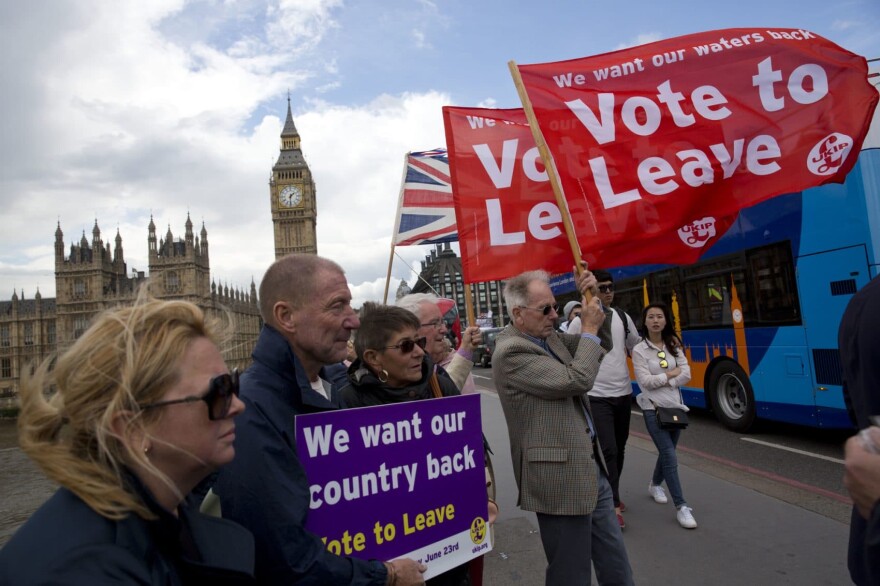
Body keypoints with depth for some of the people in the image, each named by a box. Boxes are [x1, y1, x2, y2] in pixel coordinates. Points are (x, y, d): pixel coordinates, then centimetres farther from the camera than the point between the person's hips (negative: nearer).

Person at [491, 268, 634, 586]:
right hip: (561, 477, -9)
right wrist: (589, 329, -12)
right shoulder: (511, 351, -19)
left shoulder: (548, 337, 7)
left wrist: (594, 303, 3)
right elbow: (577, 380, -25)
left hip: (590, 467, 9)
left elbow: (602, 346, 18)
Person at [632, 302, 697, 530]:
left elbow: (686, 375, -4)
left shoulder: (674, 345, 5)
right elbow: (645, 381, -15)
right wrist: (671, 374, -8)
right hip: (654, 409, -5)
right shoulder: (639, 350, -8)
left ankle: (655, 485, 43)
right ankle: (681, 507, -2)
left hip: (675, 406, 5)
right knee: (670, 457, -9)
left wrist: (661, 382, -14)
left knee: (666, 452, 18)